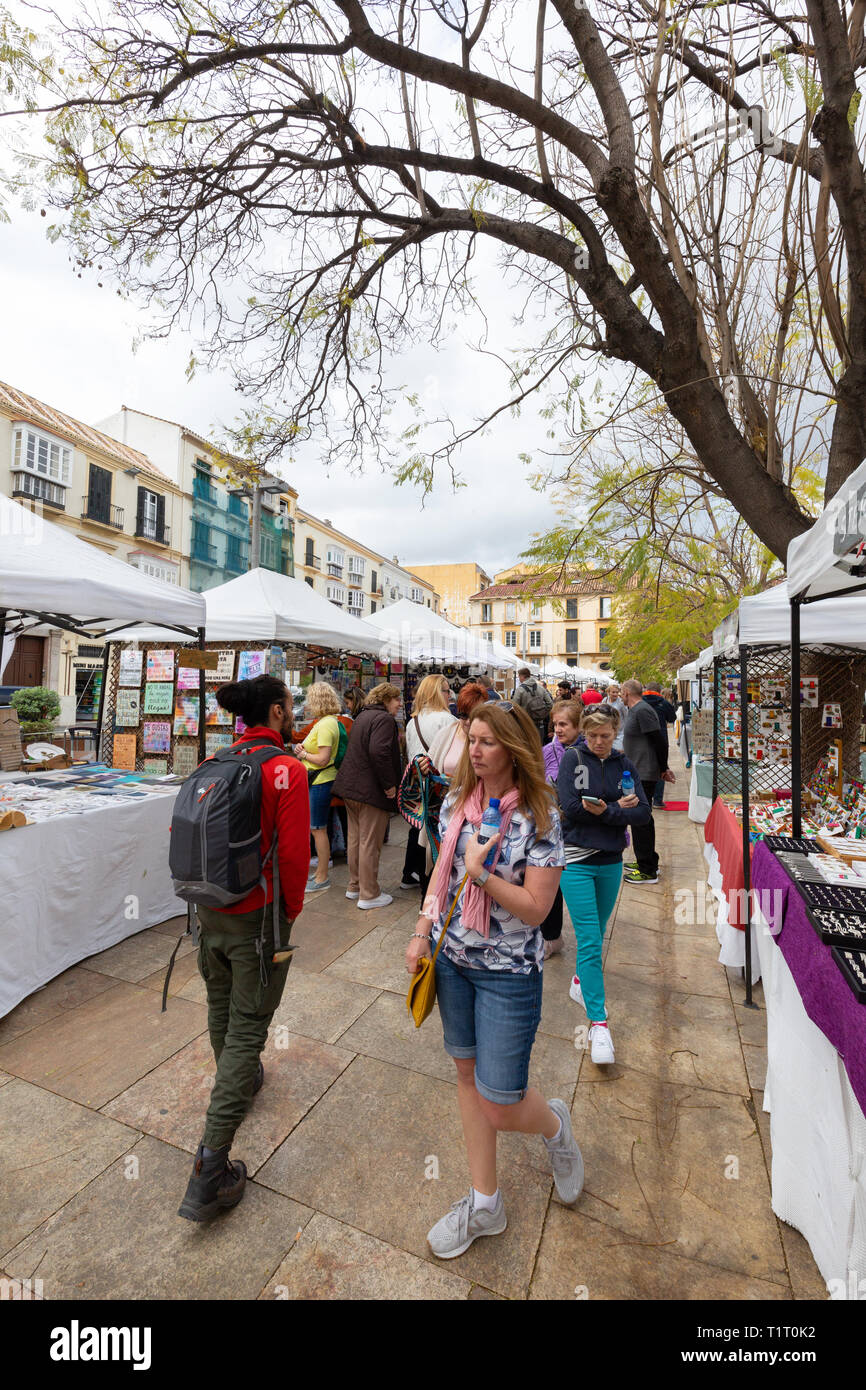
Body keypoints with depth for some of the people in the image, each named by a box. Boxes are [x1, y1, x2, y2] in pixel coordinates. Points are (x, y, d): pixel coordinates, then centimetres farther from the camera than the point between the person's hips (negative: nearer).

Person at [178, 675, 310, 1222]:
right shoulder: (287, 769, -20)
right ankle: (211, 1169, 14)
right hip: (259, 916, -7)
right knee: (247, 1027, 7)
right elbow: (293, 853, -22)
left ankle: (240, 1079, 54)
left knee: (222, 1007, 27)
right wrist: (291, 910, -4)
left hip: (211, 910, 7)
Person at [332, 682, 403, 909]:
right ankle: (369, 895, 12)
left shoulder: (362, 716, 16)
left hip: (350, 786, 10)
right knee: (370, 844, 1)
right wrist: (390, 784, -21)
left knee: (355, 839, 19)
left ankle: (354, 886, 31)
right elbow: (379, 752, -29)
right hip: (371, 791, -10)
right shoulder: (384, 719, -15)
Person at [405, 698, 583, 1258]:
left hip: (509, 971, -5)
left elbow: (535, 909, -18)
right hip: (453, 958, 5)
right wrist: (423, 930, 0)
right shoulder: (457, 800, -3)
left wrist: (480, 872, -26)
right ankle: (485, 1204, 41)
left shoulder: (539, 818, -18)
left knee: (498, 1103, 3)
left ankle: (554, 1123, 39)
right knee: (468, 1073, 19)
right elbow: (443, 869, 6)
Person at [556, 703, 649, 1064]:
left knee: (596, 933, 20)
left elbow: (643, 812, -6)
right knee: (589, 940, -6)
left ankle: (581, 982, 45)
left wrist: (603, 811, -19)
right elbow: (571, 807, -18)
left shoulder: (624, 765, 3)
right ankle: (598, 1023, 4)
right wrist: (617, 807, -13)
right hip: (577, 861, -4)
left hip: (611, 862, 4)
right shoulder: (572, 758, -8)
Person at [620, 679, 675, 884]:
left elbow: (660, 741, -19)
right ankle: (648, 862, 30)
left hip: (644, 775, -11)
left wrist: (663, 769, -13)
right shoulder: (634, 711, 14)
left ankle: (648, 871, 3)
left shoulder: (642, 711, -18)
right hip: (639, 773, 11)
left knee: (640, 820, -5)